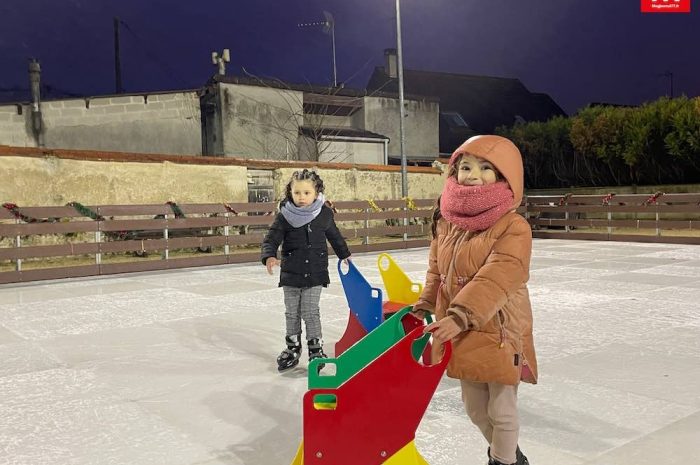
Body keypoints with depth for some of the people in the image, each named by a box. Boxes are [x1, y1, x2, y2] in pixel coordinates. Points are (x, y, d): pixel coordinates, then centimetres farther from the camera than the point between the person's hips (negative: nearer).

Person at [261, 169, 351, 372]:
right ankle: (293, 347, 28)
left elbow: (334, 236, 15)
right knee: (291, 313, 12)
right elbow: (271, 239, -10)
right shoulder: (284, 216, -8)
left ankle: (315, 348, 16)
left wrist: (344, 255, 28)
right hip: (291, 273, 1)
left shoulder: (324, 214, -2)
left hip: (315, 273, -1)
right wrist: (269, 256, -30)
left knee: (311, 313, 0)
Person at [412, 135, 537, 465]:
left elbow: (495, 280, -29)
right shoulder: (446, 222, 2)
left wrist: (460, 315, -37)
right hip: (460, 333, 7)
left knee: (501, 408, 9)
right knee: (474, 406, 21)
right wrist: (426, 305, 4)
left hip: (499, 332, -6)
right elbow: (436, 271, 13)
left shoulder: (513, 227, -18)